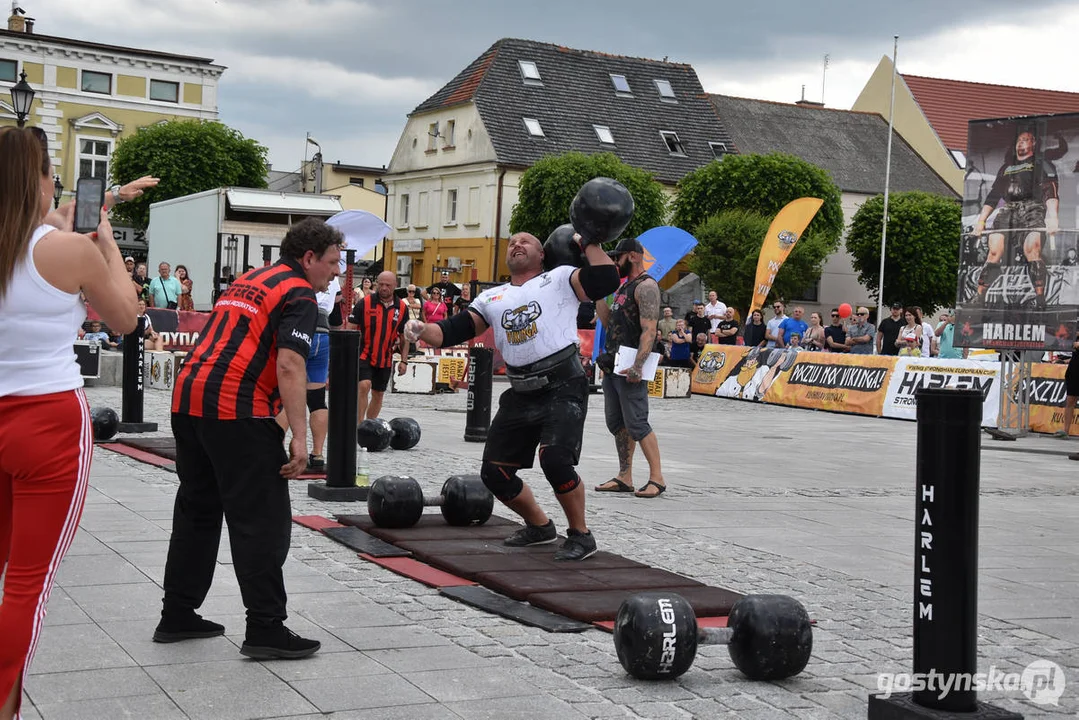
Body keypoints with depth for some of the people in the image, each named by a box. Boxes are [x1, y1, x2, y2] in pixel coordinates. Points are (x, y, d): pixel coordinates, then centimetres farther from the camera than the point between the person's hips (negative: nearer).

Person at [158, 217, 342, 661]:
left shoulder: (248, 280, 23)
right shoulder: (299, 295, -3)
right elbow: (290, 366, -16)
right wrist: (299, 437, -19)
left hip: (188, 397, 9)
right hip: (237, 409, -9)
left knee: (197, 511, 17)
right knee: (263, 520, -3)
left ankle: (177, 616, 22)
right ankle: (265, 629, -3)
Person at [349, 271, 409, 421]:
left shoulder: (402, 307, 2)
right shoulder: (364, 302, -7)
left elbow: (404, 337, 10)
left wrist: (404, 360, 5)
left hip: (385, 359, 4)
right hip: (363, 355, -4)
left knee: (378, 395, 11)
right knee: (364, 386, -22)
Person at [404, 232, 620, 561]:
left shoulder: (560, 278, 4)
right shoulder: (492, 298, 17)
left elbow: (606, 279, -11)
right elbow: (453, 332, 11)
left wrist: (589, 243, -1)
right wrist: (422, 330, -7)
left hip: (563, 388, -6)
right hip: (521, 394, 6)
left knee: (554, 459, -27)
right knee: (494, 472, 7)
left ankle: (581, 535, -7)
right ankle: (540, 526, 30)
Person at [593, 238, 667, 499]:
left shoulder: (646, 286, -10)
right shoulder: (625, 287, 20)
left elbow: (649, 329, -20)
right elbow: (608, 322, 22)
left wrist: (638, 366, -28)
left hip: (629, 368, -10)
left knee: (636, 423, -11)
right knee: (616, 423, 10)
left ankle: (657, 478, -6)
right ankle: (624, 478, 15)